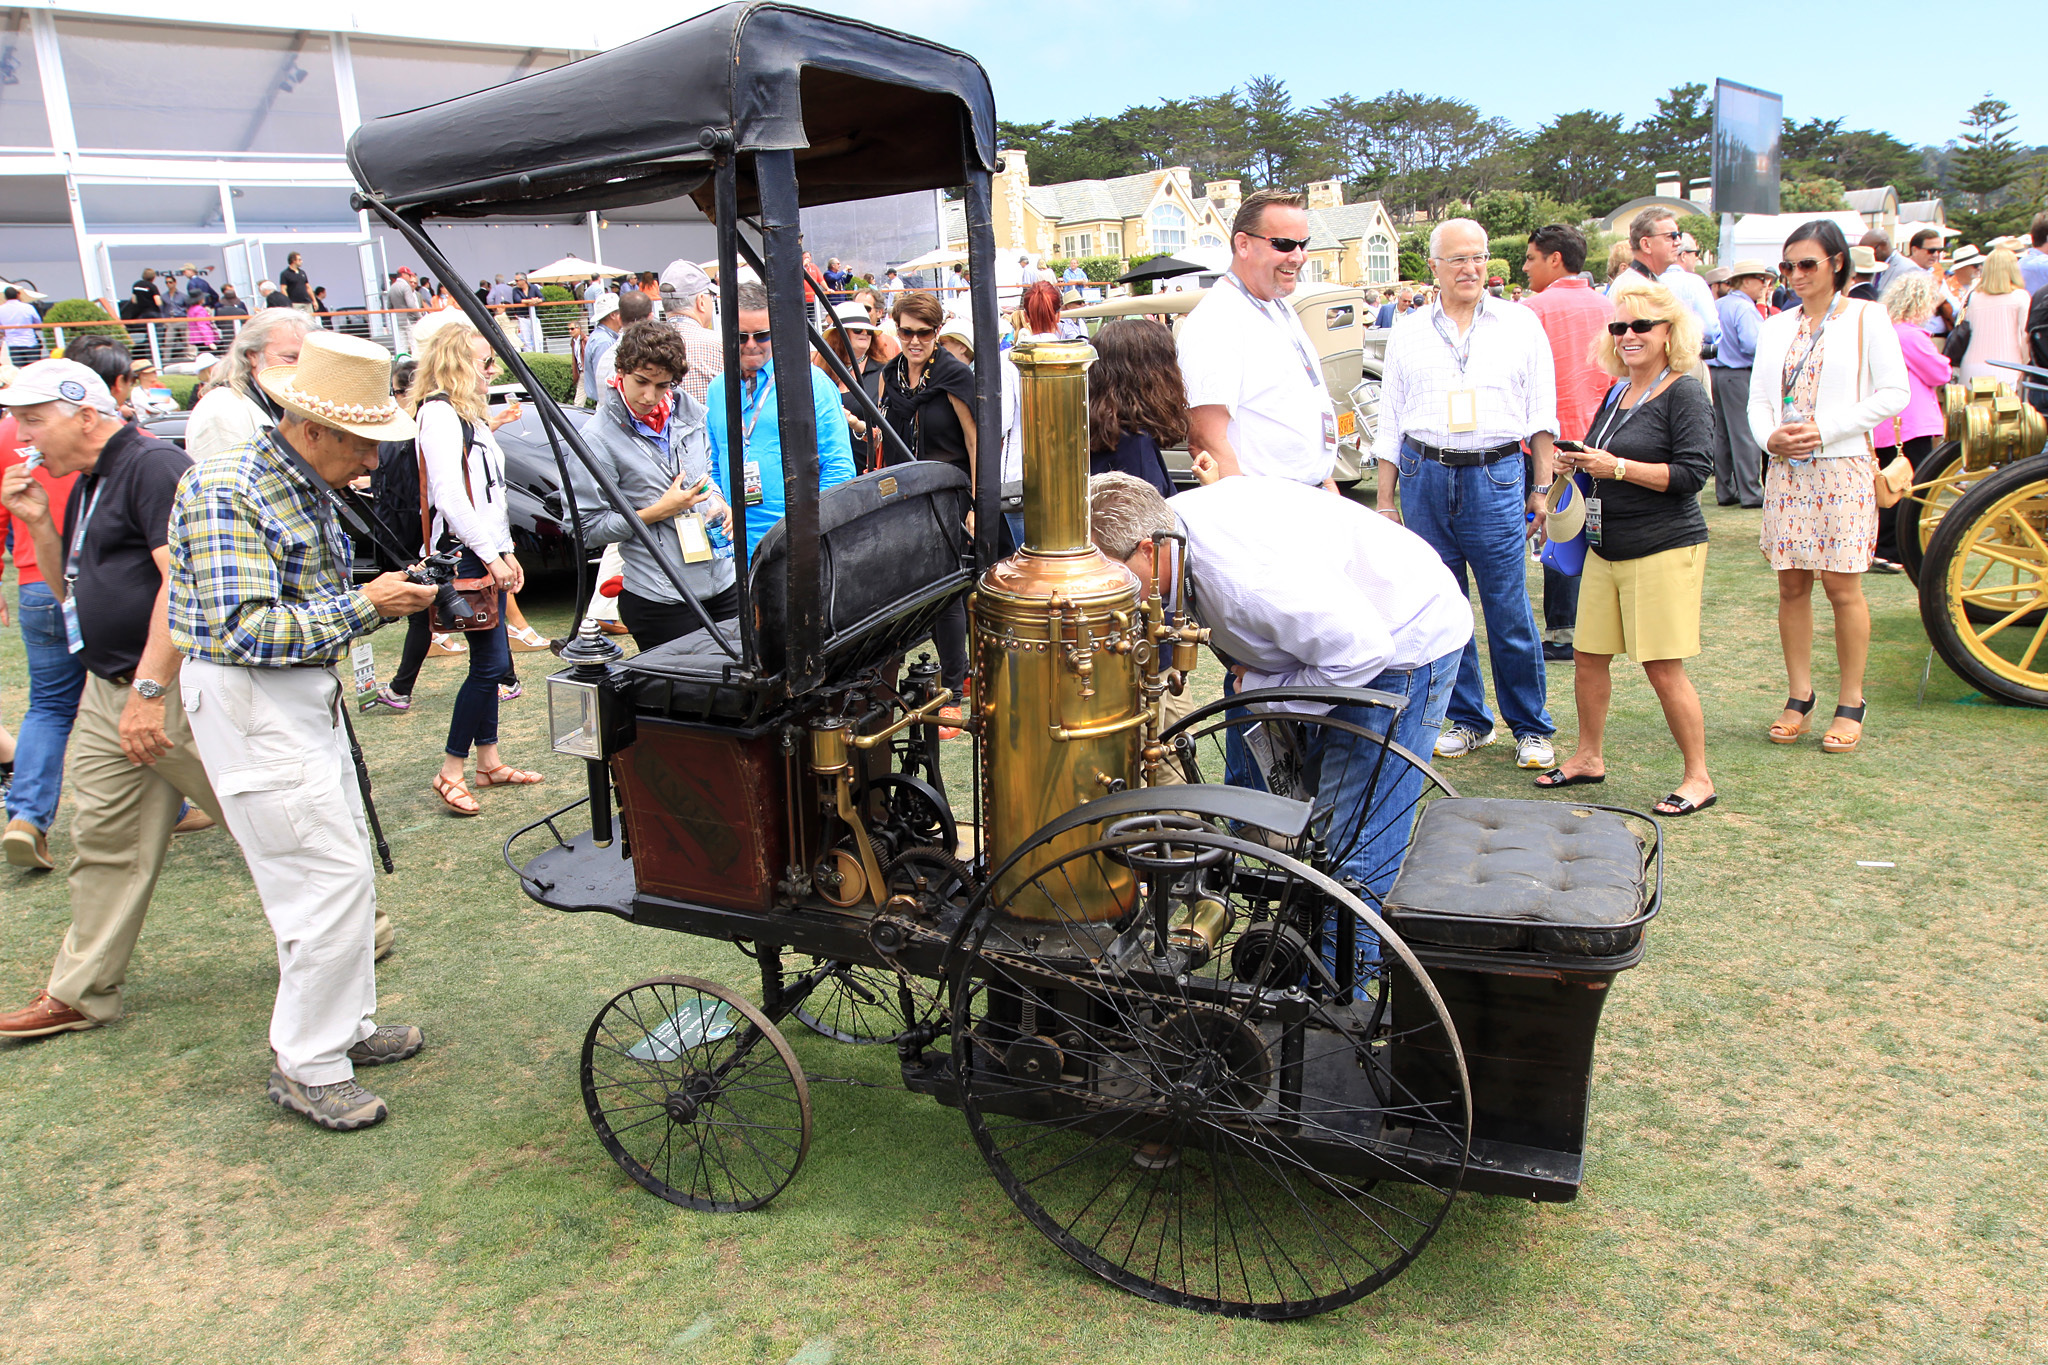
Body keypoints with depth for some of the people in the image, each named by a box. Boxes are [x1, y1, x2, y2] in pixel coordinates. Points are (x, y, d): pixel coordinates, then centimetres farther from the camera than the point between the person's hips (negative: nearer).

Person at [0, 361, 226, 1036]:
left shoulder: (154, 466, -13)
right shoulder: (86, 486, 18)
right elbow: (73, 593, 24)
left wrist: (149, 688, -24)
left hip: (178, 689, -9)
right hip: (107, 693, 9)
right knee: (104, 839, 11)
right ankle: (81, 992, 20)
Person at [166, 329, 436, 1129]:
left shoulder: (308, 491, 11)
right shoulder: (225, 492, -19)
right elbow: (244, 629, -26)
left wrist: (398, 599, 3)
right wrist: (366, 605, -24)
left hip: (308, 697, 10)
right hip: (249, 703, -10)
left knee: (342, 869, 16)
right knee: (331, 878, -9)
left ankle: (346, 1027, 30)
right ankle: (305, 1068, 4)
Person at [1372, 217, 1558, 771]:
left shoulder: (1521, 325, 9)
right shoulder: (1408, 334, 12)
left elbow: (1541, 413, 10)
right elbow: (1390, 423, 13)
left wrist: (1541, 487, 3)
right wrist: (1385, 501, 10)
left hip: (1495, 477, -2)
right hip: (1424, 476, 2)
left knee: (1509, 610, -3)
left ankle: (1531, 727, 11)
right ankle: (1466, 719, 20)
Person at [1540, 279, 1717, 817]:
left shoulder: (1684, 393, -9)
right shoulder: (1618, 393, 14)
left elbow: (1693, 472, -17)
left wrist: (1616, 467, -21)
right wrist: (1578, 463, 5)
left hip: (1665, 550, -8)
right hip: (1606, 548, 8)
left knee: (1664, 669, -5)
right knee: (1587, 656, 11)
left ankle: (1698, 778, 9)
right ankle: (1588, 757, 27)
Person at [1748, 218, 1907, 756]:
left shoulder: (1866, 318, 2)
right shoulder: (1776, 328, 14)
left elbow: (1894, 394, -4)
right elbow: (1758, 400, 13)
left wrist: (1825, 428, -13)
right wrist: (1770, 436, -8)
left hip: (1843, 468, -4)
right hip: (1787, 470, 4)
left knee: (1842, 588, -3)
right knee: (1792, 586, 4)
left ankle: (1851, 705, 7)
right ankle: (1799, 697, 14)